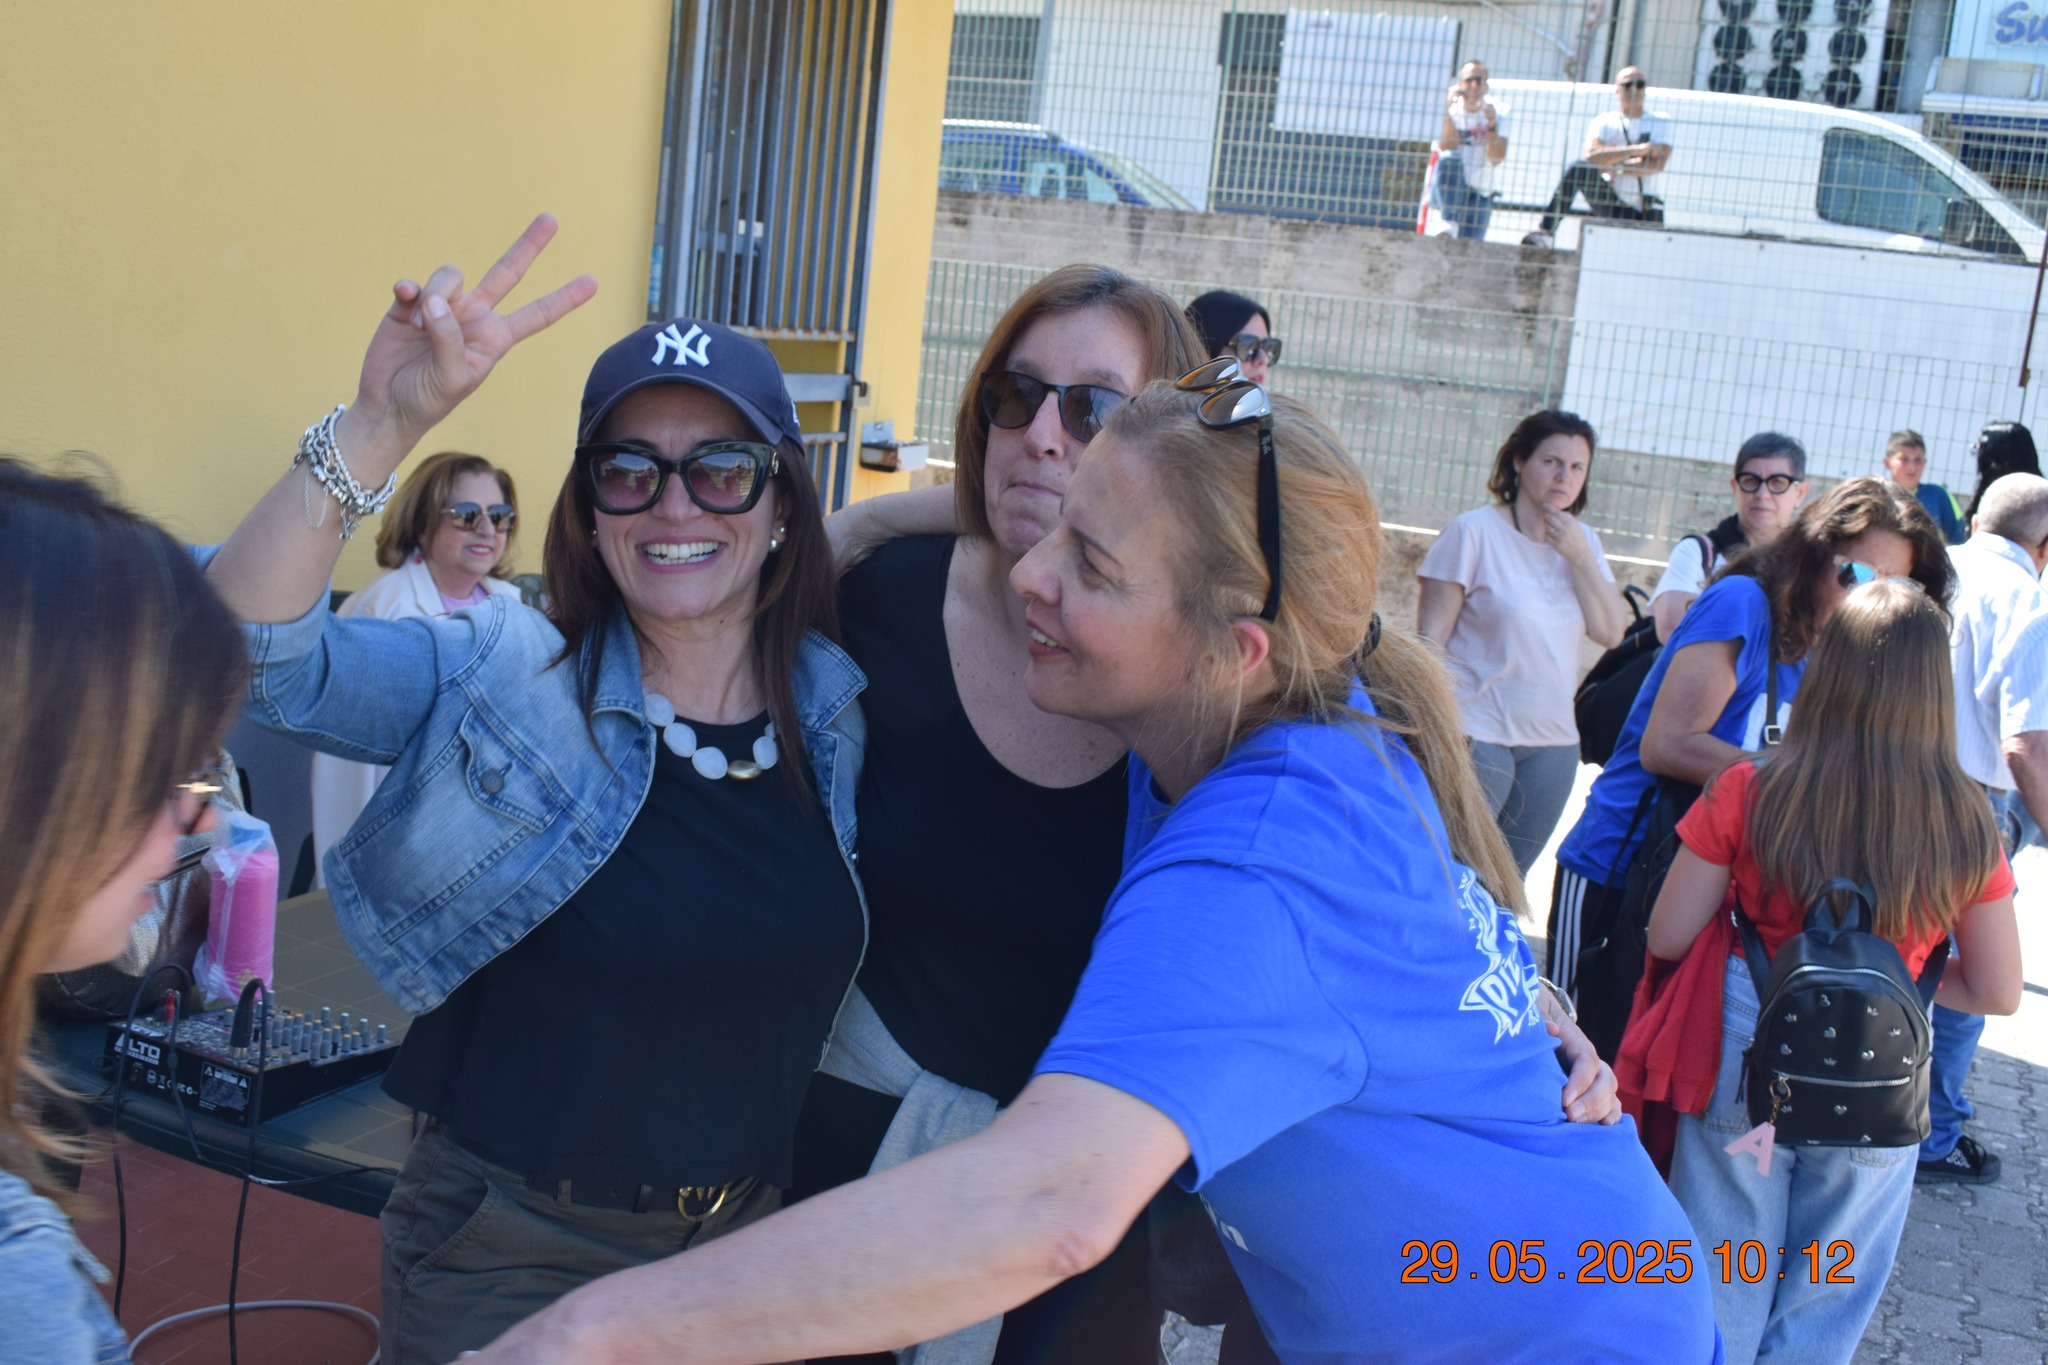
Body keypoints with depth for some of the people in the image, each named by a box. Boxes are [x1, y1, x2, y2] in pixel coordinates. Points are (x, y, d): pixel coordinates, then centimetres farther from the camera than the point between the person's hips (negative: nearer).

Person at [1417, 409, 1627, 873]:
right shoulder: (1474, 532, -6)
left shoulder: (1584, 543, 10)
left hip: (1553, 742, 6)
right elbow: (1430, 637, -8)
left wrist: (1581, 558, -10)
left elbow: (1611, 633, 0)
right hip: (1476, 735, -5)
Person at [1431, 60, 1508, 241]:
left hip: (1480, 194, 1)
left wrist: (1491, 125, -26)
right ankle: (1450, 222, -29)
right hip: (1447, 191, -1)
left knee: (1470, 245, -20)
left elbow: (1496, 158, -13)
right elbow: (1447, 148, -24)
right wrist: (1448, 112, -32)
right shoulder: (1450, 109, -8)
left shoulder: (1496, 111, -4)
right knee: (1450, 158, -34)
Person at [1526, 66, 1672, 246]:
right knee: (1579, 168, -25)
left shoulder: (1660, 122, 9)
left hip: (1647, 211, 1)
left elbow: (1658, 164, -9)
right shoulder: (1604, 122, 7)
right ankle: (1545, 232, -29)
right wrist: (1634, 150, -18)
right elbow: (1590, 157, -15)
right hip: (1610, 203, 0)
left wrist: (1614, 166, -14)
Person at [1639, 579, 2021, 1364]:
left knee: (1719, 1300, 16)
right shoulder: (1965, 829, -9)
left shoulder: (1747, 796, -14)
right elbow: (1997, 993, -1)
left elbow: (1667, 938, -8)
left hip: (1743, 1070, -1)